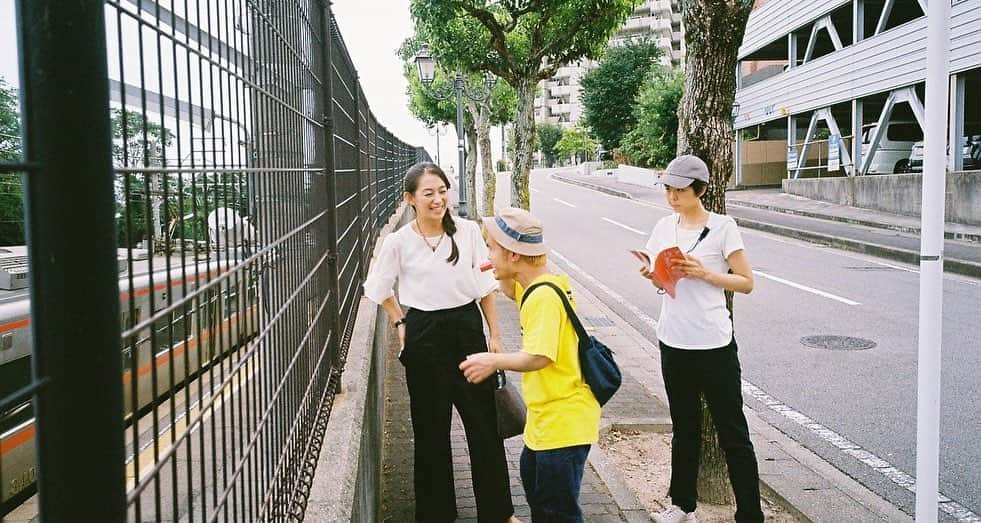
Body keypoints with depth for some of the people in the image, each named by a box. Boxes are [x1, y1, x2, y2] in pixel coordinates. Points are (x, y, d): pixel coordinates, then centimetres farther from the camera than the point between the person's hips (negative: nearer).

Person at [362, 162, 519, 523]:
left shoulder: (468, 231, -5)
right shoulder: (399, 242, -7)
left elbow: (485, 286, 3)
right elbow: (379, 289, 9)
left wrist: (494, 334, 4)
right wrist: (401, 324, 4)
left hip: (467, 328, 1)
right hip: (425, 337, -1)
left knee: (484, 423, 6)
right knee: (432, 428, 10)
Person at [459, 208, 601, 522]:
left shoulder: (543, 296, -26)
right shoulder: (534, 287, 5)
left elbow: (538, 357, -31)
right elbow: (511, 291, 28)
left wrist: (494, 361, -17)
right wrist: (504, 274, 7)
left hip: (563, 420, -11)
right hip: (546, 415, 11)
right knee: (532, 479, 29)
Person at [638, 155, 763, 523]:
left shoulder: (722, 227, -9)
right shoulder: (665, 227, 6)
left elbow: (746, 283, -7)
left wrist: (704, 273, -19)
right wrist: (653, 276, -8)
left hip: (713, 344, -5)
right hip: (673, 341, 6)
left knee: (732, 433, 2)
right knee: (684, 428, 18)